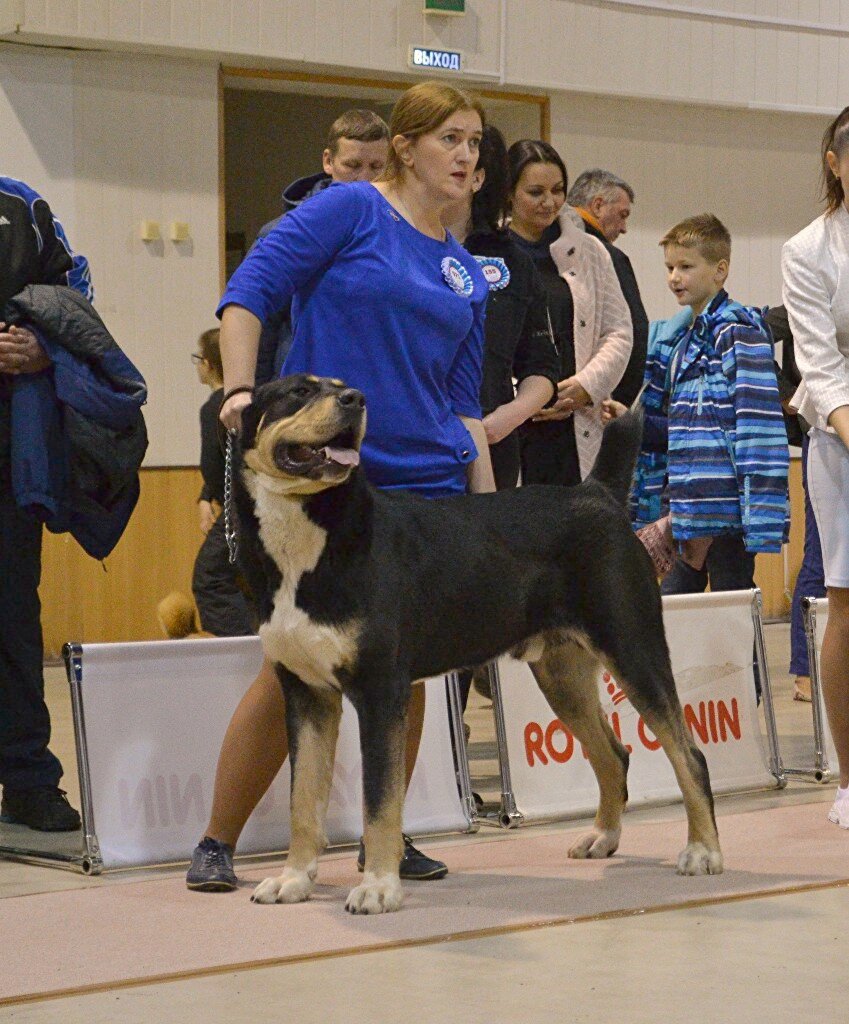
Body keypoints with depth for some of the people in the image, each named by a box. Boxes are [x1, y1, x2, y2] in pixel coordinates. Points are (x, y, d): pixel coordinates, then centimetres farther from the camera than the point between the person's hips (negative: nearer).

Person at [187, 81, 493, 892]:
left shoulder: (466, 275, 15)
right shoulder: (351, 210, -2)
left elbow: (464, 405, 17)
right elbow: (249, 292, -7)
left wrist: (490, 510, 10)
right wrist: (241, 391, -20)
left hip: (426, 488, 5)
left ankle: (387, 838, 19)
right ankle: (216, 844, 6)